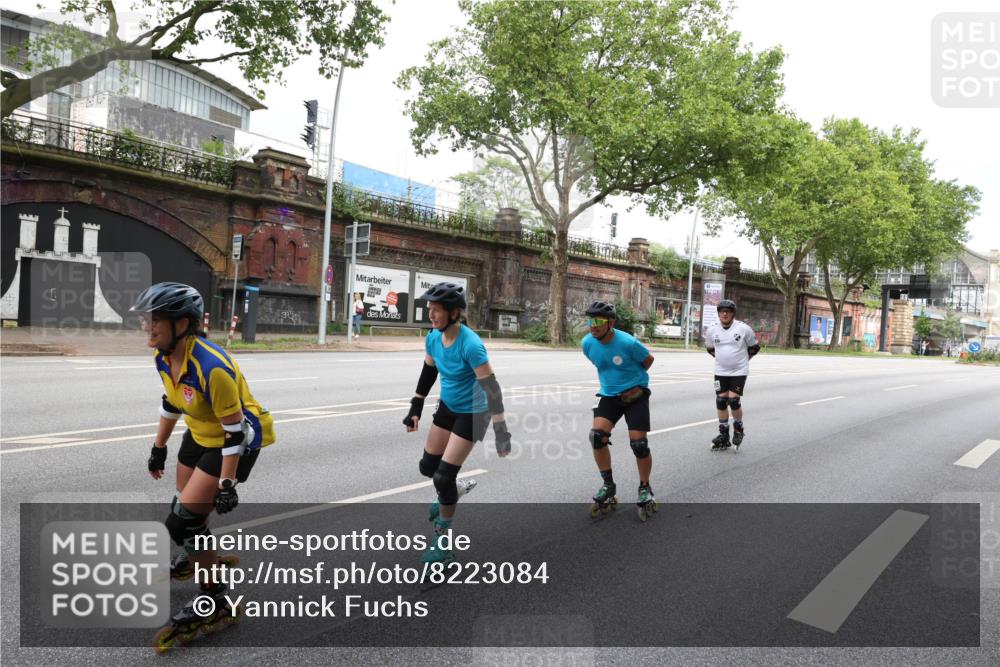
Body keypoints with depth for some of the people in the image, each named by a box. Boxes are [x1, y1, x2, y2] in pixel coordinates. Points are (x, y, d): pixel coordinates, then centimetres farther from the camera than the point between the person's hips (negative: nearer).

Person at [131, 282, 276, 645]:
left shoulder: (210, 366, -35)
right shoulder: (163, 357, -9)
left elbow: (234, 430, -29)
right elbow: (171, 402, 9)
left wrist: (227, 484, -24)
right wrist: (159, 448, 17)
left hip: (238, 440, -8)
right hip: (200, 434, 8)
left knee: (183, 520, -10)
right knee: (185, 504, 22)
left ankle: (215, 599, 7)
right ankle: (195, 554, 54)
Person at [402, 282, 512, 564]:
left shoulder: (470, 344, -30)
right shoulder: (433, 338, -8)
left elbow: (491, 387, -28)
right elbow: (428, 373, 9)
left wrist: (501, 430, -27)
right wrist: (415, 409, 11)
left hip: (472, 412, -7)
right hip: (447, 406, 7)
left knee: (443, 476, -8)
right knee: (427, 467, 14)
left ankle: (442, 542, 11)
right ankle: (452, 491, 48)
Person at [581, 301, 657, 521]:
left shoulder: (627, 342, -24)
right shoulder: (588, 343, -10)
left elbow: (648, 359, -4)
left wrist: (633, 379, 0)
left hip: (635, 394, -3)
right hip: (609, 395, 4)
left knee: (639, 443, -7)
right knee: (597, 435, -15)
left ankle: (645, 489, 18)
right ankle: (608, 486, 4)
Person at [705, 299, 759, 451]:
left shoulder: (743, 328, -10)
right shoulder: (712, 330, -2)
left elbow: (754, 347, 4)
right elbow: (710, 348, 18)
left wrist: (742, 358, 6)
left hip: (739, 371, -3)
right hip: (720, 372, 3)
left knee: (733, 401, -11)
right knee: (721, 402, 2)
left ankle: (738, 429, 16)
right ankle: (724, 436, 14)